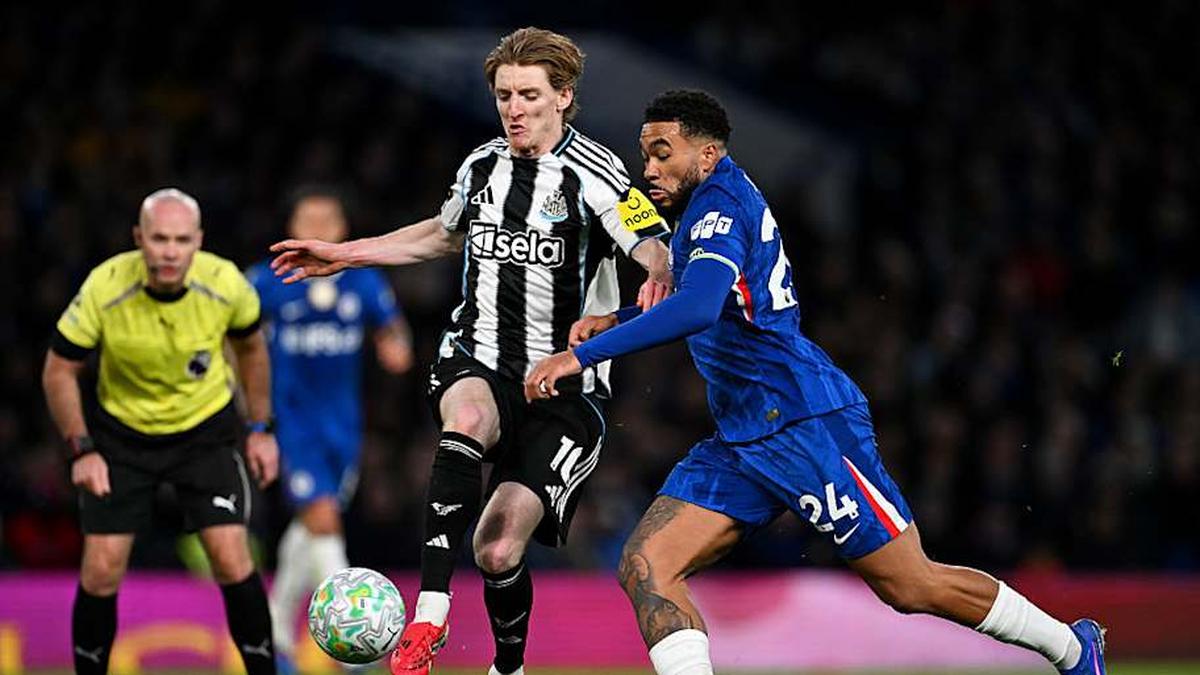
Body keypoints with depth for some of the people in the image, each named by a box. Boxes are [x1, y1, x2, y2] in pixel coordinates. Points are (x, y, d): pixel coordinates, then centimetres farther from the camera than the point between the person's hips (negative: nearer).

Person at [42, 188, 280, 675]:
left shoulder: (225, 284, -21)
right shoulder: (104, 288, -25)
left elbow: (250, 346, 3)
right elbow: (59, 371, -11)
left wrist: (260, 429, 4)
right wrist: (81, 450, -18)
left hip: (207, 428, 0)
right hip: (121, 430, 0)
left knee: (231, 560, -12)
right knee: (102, 570, -5)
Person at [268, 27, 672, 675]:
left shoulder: (591, 174, -10)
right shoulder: (481, 167, 9)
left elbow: (656, 251, -21)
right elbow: (446, 233, 30)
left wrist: (659, 278, -46)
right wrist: (345, 254, 31)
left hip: (565, 384, -3)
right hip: (479, 361, 4)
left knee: (498, 551, -12)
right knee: (468, 419, -35)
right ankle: (428, 617, -38)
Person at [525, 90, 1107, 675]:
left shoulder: (720, 200, -12)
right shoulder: (701, 212, 17)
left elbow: (698, 308, -30)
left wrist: (583, 354, -30)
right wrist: (615, 322, 20)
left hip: (805, 422, -10)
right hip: (739, 441, 10)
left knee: (913, 588, -2)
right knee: (644, 568, -8)